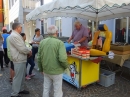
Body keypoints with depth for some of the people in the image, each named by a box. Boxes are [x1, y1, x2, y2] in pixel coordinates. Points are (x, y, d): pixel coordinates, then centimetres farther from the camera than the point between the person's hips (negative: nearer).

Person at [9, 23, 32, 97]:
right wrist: (29, 52, -8)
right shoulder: (14, 36, -21)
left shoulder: (17, 35, 14)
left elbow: (23, 46, 18)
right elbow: (22, 48, -24)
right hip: (19, 60, -11)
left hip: (22, 59, 11)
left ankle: (21, 89, 36)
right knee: (18, 77, 0)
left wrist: (28, 51, 2)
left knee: (22, 75, 21)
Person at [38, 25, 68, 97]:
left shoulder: (42, 42, -1)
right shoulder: (59, 43, -17)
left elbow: (39, 58, 4)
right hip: (56, 71, -5)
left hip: (46, 71, 5)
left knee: (46, 89, 21)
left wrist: (41, 69, 18)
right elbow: (62, 59, -25)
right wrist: (66, 66, -5)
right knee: (57, 91, 13)